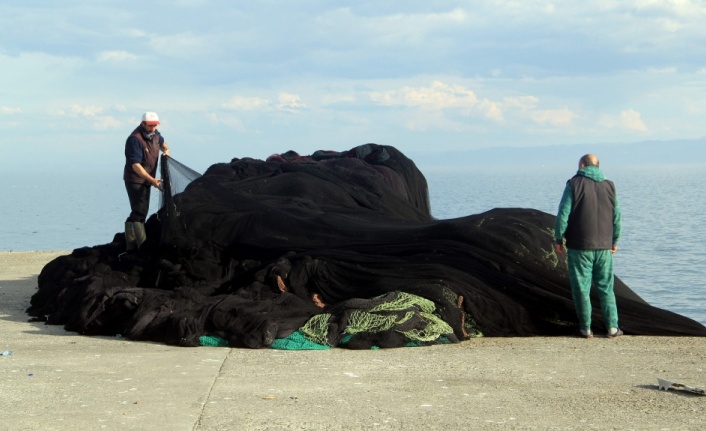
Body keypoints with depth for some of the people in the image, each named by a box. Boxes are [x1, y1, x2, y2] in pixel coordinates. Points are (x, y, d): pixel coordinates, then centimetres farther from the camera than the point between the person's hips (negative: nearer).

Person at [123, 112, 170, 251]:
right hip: (135, 180, -9)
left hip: (146, 180, 9)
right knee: (139, 212, -17)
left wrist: (166, 149, 6)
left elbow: (162, 142, 30)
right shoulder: (135, 139, -23)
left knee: (141, 212, 13)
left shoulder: (155, 134, 4)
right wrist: (152, 180, -38)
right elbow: (136, 165, -29)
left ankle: (131, 245, 22)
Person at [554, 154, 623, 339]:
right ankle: (612, 327, 8)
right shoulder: (609, 186, 8)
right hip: (604, 247, 4)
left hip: (579, 247, -4)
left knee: (581, 288, 4)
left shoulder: (574, 184, -5)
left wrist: (558, 239, 0)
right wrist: (614, 241, 21)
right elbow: (617, 217, 10)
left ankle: (586, 328, 7)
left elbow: (563, 214, -9)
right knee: (606, 288, 11)